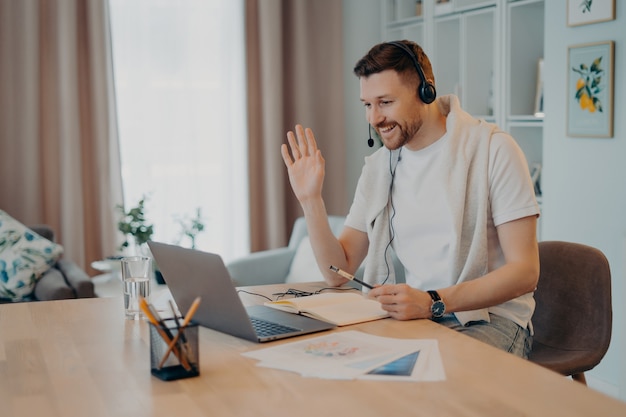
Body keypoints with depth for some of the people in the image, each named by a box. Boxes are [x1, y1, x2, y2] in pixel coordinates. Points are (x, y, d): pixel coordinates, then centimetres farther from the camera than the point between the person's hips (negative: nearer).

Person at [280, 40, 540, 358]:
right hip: (418, 318, 5)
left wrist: (434, 302, -26)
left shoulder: (493, 150, -8)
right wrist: (310, 199, -6)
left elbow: (525, 271, -14)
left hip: (490, 319, -5)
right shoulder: (379, 166, 9)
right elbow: (338, 272, 8)